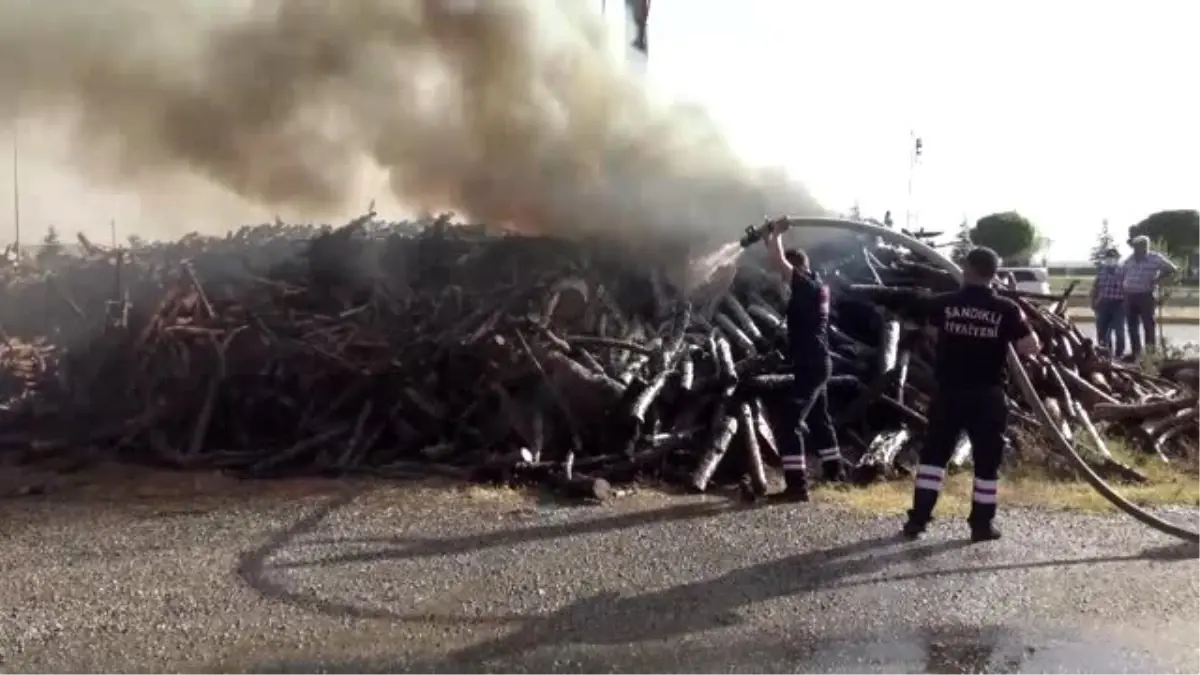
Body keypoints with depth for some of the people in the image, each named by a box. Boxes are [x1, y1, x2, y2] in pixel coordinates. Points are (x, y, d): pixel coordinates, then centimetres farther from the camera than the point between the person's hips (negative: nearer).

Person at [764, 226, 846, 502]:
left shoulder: (808, 286, -16)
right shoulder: (815, 286, 11)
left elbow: (779, 262, -23)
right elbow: (783, 262, 23)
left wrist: (775, 235, -8)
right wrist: (771, 238, 16)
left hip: (810, 365, -10)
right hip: (816, 363, 10)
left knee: (789, 422, -13)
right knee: (819, 418, 25)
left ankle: (797, 485, -16)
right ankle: (834, 469, 40)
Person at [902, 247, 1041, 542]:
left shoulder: (943, 304, -2)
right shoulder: (1006, 309, -7)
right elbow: (1030, 348, -6)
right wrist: (1022, 322, 10)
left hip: (948, 391, 1)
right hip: (987, 395, -1)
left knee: (934, 453, 10)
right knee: (986, 460, 9)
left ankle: (918, 518, 8)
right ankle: (982, 524, 14)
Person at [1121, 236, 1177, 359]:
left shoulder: (1155, 258, -3)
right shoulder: (1129, 260, 12)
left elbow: (1172, 269, -4)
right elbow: (1121, 275, 22)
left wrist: (1157, 280, -11)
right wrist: (1122, 287, 7)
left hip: (1146, 296, -5)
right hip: (1129, 296, 5)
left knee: (1148, 324, -3)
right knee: (1132, 326, 7)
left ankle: (1151, 352, 1)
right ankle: (1135, 352, 16)